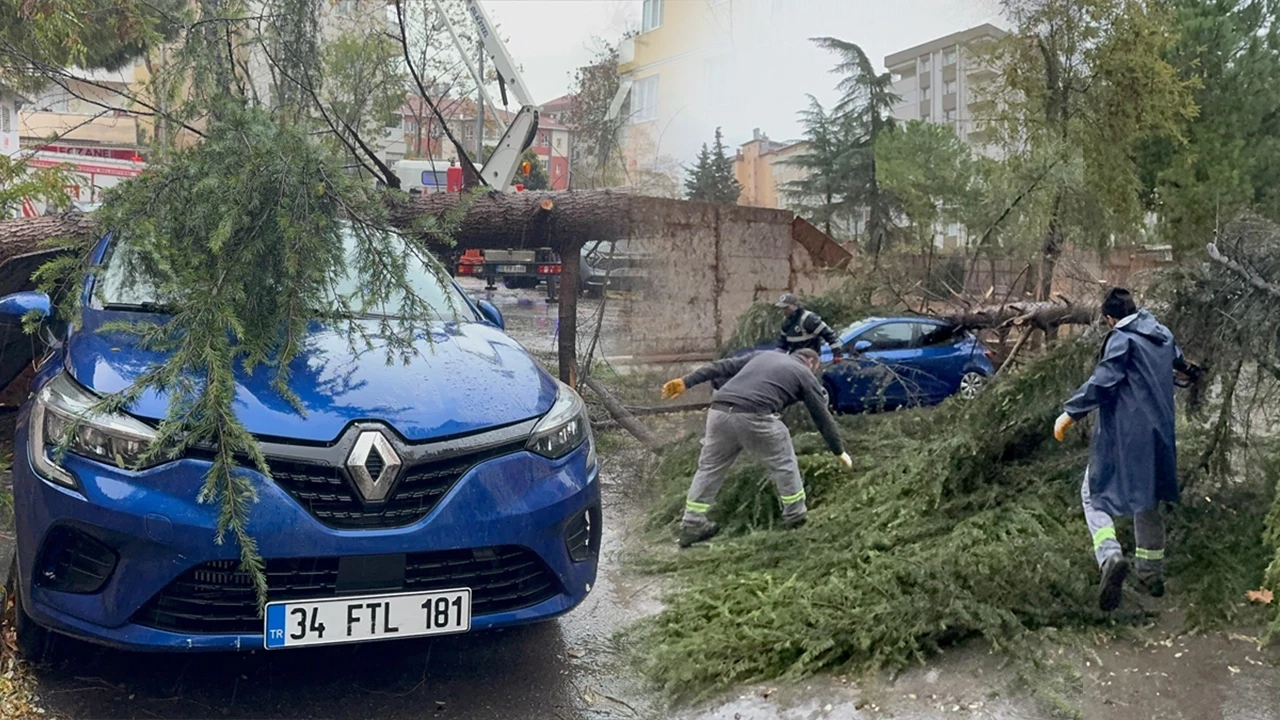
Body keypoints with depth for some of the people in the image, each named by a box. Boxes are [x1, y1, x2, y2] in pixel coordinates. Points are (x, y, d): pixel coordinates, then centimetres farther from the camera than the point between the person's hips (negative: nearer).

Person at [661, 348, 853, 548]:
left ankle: (691, 525, 21)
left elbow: (723, 366, 24)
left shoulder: (765, 355, 32)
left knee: (709, 467, 19)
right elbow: (823, 417, 22)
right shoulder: (805, 375, 19)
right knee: (784, 464, 17)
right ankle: (795, 516, 25)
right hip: (754, 417, -5)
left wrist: (686, 382, 22)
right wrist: (839, 451, 33)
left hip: (719, 411, 5)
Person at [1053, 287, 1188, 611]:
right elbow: (1174, 356, 36)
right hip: (1157, 434, 8)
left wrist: (1070, 413, -25)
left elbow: (1102, 380, -25)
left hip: (1123, 434, -8)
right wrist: (1183, 365, 59)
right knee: (1147, 501, 19)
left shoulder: (1122, 339, -13)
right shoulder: (1162, 334, 12)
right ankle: (1152, 574, 27)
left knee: (1095, 493, 0)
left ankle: (1111, 556, -23)